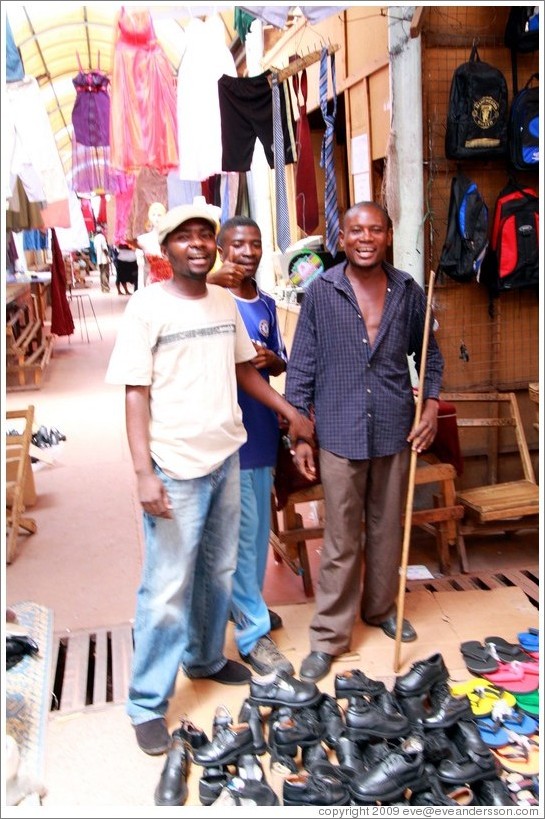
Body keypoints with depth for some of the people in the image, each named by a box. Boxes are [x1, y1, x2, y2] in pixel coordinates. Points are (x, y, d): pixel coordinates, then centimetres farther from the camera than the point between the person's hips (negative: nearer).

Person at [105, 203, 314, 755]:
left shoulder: (224, 301, 8)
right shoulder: (147, 306, -10)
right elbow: (136, 394, -13)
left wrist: (290, 411, 17)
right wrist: (144, 472, -19)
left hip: (226, 455, 7)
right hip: (175, 466, -6)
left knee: (219, 570, 19)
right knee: (167, 587, -1)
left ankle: (205, 659, 40)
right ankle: (147, 705, 14)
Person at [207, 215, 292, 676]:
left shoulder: (267, 304, 10)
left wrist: (270, 359, -5)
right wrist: (210, 282, -41)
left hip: (263, 430, 7)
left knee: (259, 527, 18)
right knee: (242, 532, -1)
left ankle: (247, 602, 37)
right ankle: (253, 632, 8)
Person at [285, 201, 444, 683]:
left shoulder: (408, 292, 3)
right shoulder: (321, 292, -4)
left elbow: (429, 353, 15)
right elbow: (302, 364, -2)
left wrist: (431, 403, 1)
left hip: (395, 431, 3)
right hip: (340, 433, -3)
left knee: (388, 529, 16)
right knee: (341, 540, 4)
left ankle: (381, 607, 37)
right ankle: (329, 636, 16)